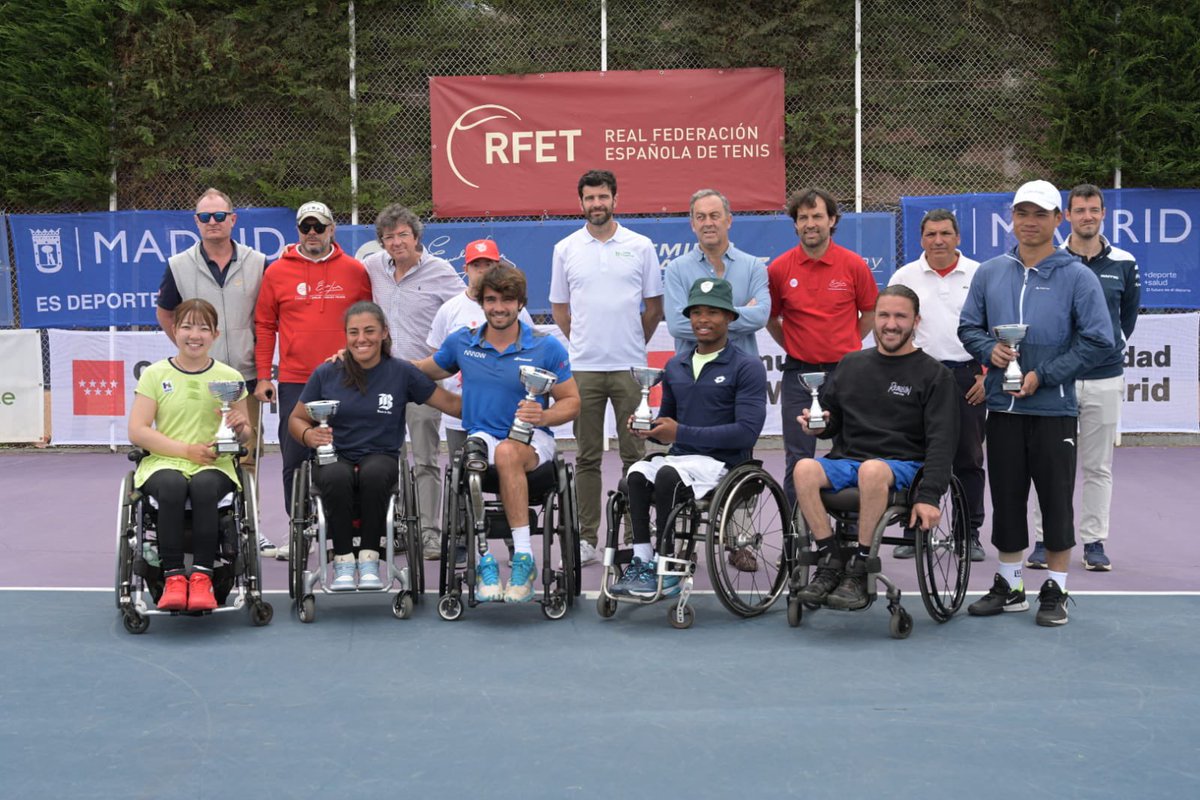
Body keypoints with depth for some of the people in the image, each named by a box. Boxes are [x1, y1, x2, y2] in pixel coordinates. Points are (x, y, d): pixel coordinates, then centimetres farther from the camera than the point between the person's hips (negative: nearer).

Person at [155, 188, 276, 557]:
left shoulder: (257, 264, 5)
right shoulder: (179, 266, 4)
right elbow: (164, 313, 16)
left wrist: (262, 355, 5)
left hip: (245, 376, 1)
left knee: (246, 454, 5)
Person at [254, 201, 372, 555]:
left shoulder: (355, 271, 5)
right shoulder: (277, 272, 5)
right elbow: (264, 325, 8)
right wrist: (263, 376, 3)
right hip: (294, 382, 1)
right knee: (295, 457, 3)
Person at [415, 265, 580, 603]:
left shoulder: (547, 347, 0)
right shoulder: (462, 342, 8)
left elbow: (571, 401, 3)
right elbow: (423, 372, 22)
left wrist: (543, 416, -19)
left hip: (532, 440, -2)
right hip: (481, 435, 2)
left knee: (507, 452, -39)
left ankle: (524, 558, -35)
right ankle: (483, 561, -28)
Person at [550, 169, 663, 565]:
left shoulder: (640, 246, 3)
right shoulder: (565, 250, 7)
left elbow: (654, 305, 9)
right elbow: (559, 307, 14)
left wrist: (634, 343, 8)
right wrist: (582, 342, 9)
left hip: (630, 367, -1)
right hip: (583, 368, 1)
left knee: (635, 454, 2)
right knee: (587, 456, 5)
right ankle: (586, 537, 10)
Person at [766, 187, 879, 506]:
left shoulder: (853, 265, -2)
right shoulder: (779, 269, -1)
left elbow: (870, 312, 11)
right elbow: (770, 318, 13)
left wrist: (846, 346, 9)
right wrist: (793, 346, 8)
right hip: (799, 372, 0)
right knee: (798, 459, 2)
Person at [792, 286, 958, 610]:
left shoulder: (934, 374, 4)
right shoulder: (851, 364, 18)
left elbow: (941, 442, -5)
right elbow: (833, 421, 24)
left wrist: (929, 497, -18)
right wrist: (818, 423, -2)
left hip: (902, 464, -4)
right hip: (846, 459, 4)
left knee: (872, 470, -40)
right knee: (804, 468, -29)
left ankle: (859, 570, -28)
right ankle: (830, 561, -22)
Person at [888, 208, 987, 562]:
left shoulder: (978, 275, 6)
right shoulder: (905, 277, 8)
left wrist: (988, 374, -1)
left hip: (968, 377, -1)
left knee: (968, 459, 3)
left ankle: (969, 533, 11)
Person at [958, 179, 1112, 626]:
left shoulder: (1077, 277, -4)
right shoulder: (990, 273, 7)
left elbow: (1097, 341, -8)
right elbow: (969, 326, 13)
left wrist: (1044, 375, -14)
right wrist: (989, 350, -9)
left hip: (1053, 409, -3)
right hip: (1002, 408, 3)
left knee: (1056, 501, 4)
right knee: (1006, 500, 11)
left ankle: (1055, 591, 16)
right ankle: (1009, 586, 23)